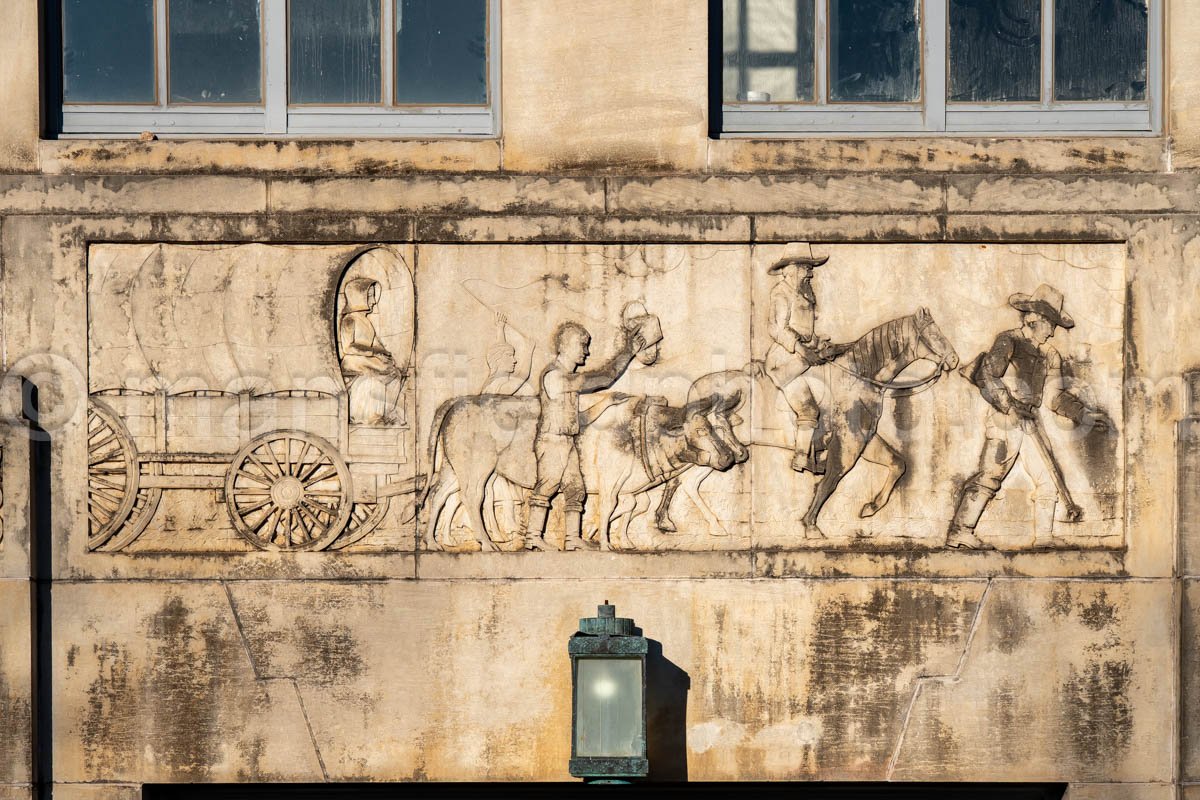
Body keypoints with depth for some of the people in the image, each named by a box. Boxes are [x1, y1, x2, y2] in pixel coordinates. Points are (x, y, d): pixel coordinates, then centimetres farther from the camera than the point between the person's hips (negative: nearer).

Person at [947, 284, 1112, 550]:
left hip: (1031, 424, 7)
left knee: (1048, 478, 2)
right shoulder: (1008, 342, -5)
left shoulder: (1049, 355, 16)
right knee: (989, 477, -8)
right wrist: (1007, 404, -23)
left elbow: (1060, 396, 18)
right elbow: (986, 375, -17)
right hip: (1004, 422, -7)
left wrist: (1087, 415, 6)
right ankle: (960, 532, -4)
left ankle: (1044, 538, 7)